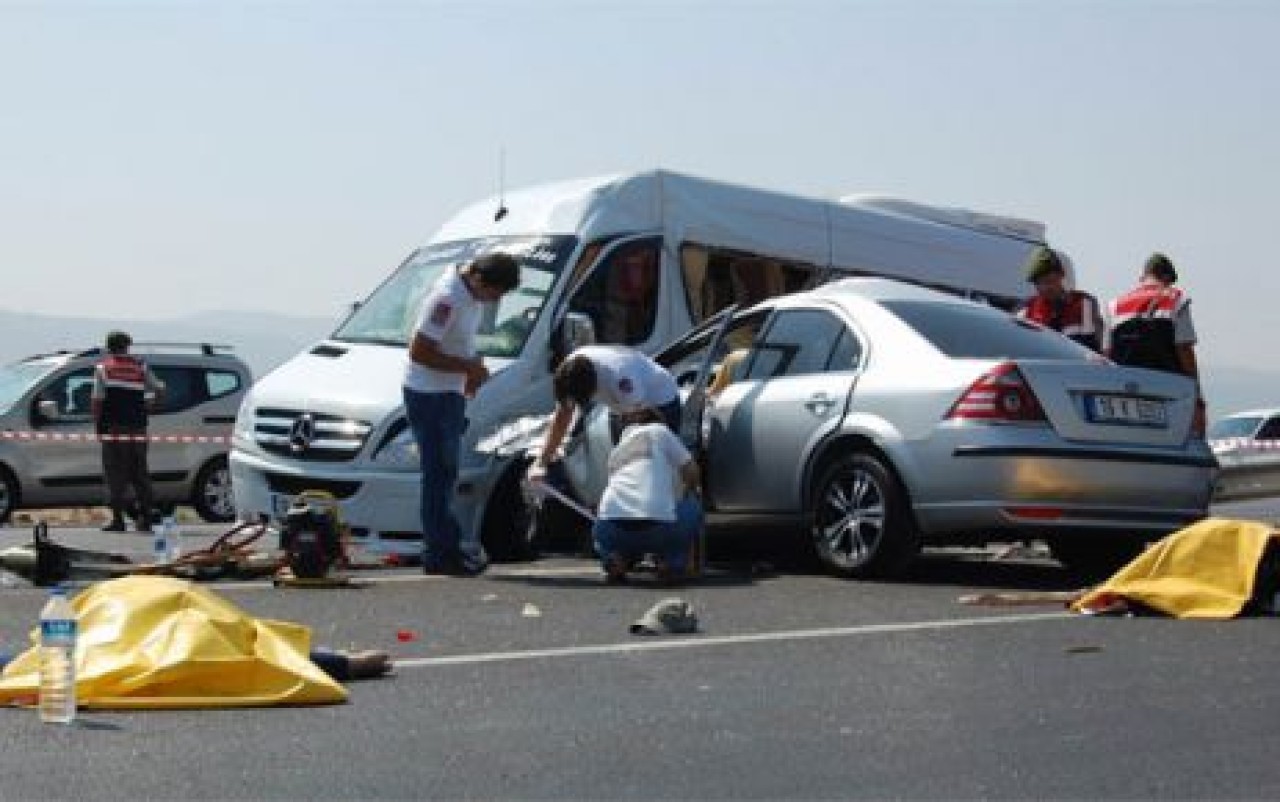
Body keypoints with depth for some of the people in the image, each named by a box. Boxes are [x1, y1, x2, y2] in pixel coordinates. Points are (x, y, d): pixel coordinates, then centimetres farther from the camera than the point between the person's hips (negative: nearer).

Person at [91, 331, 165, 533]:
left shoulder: (103, 368, 0)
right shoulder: (141, 367, 9)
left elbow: (97, 401, -5)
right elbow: (160, 392, 10)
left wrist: (97, 425, 5)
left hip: (113, 432, -3)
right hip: (138, 432, 3)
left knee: (116, 478, -1)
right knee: (140, 476, 9)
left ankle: (118, 520, -5)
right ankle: (145, 518, 8)